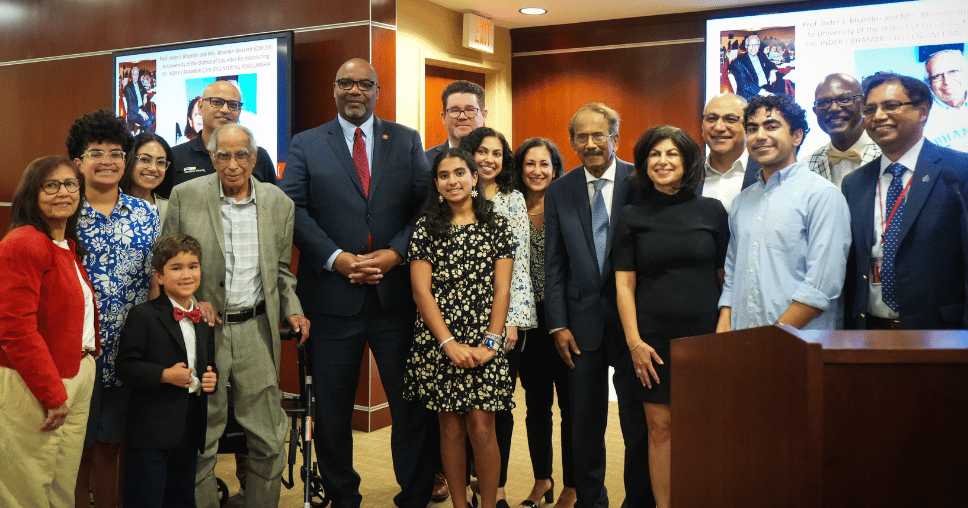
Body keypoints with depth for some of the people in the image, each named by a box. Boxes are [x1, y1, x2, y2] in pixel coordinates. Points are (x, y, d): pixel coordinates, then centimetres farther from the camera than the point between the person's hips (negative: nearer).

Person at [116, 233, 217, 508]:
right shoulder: (143, 316, -8)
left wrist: (211, 377, 1)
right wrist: (165, 375, -23)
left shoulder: (205, 320, 12)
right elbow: (126, 365, -12)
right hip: (152, 427, -6)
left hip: (191, 426, 6)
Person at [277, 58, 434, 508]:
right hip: (333, 295, 0)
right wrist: (337, 258, -14)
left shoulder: (407, 141, 10)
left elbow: (426, 205, 2)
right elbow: (293, 208, -3)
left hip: (396, 291, 1)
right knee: (332, 407, 10)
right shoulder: (306, 145, 8)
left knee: (410, 402, 6)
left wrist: (395, 253, -12)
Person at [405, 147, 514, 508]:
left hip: (484, 344, 0)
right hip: (438, 342, 1)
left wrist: (490, 343, -9)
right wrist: (449, 343, -9)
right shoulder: (426, 228, 5)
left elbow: (502, 290, 2)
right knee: (451, 428, 5)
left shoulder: (496, 225, 6)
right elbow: (421, 292, 0)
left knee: (481, 427, -5)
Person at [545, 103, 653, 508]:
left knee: (639, 422, 5)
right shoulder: (559, 192, 6)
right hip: (583, 321, 2)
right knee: (585, 425, 11)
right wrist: (558, 324, 0)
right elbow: (554, 263, 6)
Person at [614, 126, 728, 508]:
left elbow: (727, 276, 7)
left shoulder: (712, 211, 5)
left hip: (704, 333, 0)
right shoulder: (632, 217, 5)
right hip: (654, 337, 0)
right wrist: (634, 341, -4)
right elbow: (624, 284, 3)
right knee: (660, 427, 2)